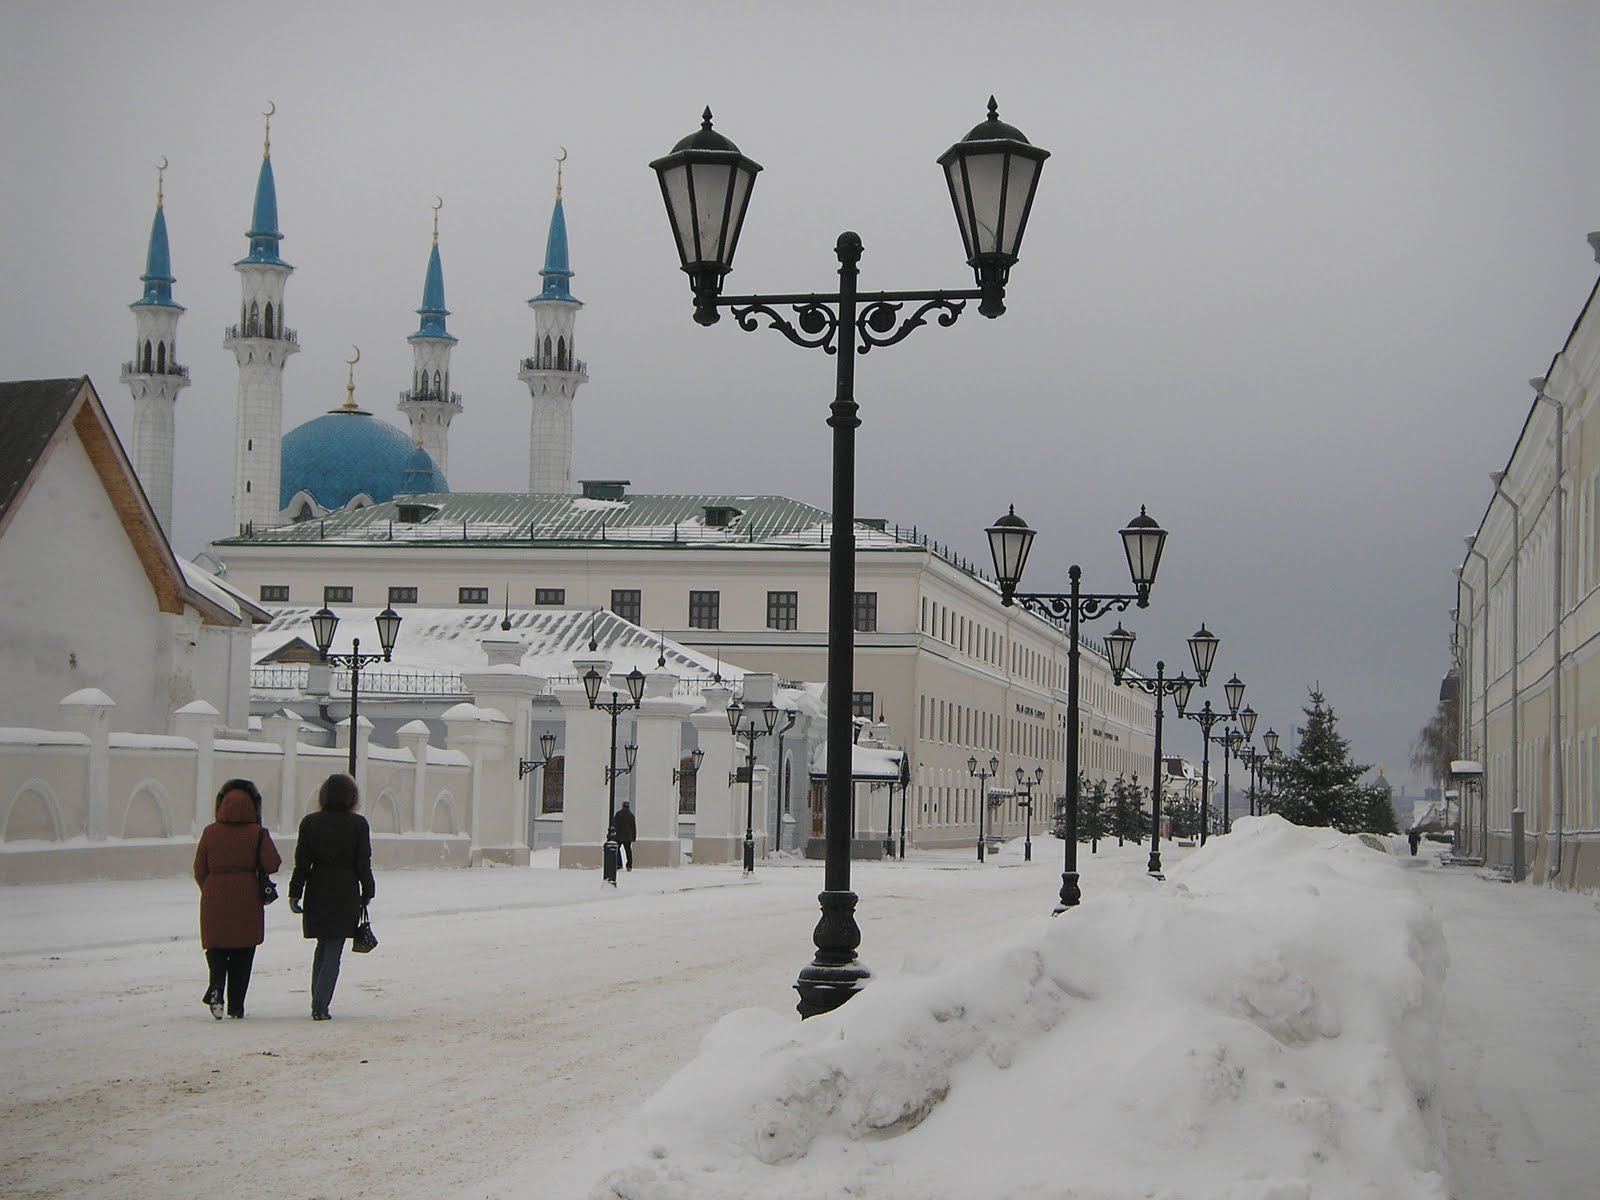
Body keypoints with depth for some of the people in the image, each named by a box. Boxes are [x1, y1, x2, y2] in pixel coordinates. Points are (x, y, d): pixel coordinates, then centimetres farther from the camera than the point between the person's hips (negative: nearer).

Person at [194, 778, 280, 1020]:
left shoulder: (210, 832, 0)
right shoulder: (258, 833, -6)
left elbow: (199, 870, 3)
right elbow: (272, 864, -10)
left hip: (215, 899, 1)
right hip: (247, 900, -1)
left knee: (216, 946, 12)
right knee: (242, 954, 9)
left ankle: (216, 986, -15)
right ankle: (236, 1006, 9)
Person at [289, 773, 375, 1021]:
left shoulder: (310, 823, -1)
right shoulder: (358, 824, -5)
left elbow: (302, 863, -2)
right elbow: (363, 863, -3)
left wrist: (294, 893, 3)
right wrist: (367, 892, 8)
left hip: (317, 893, 2)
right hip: (346, 894, -2)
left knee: (322, 946, 18)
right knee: (334, 950, 1)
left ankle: (318, 1002, 16)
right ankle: (320, 1005, -8)